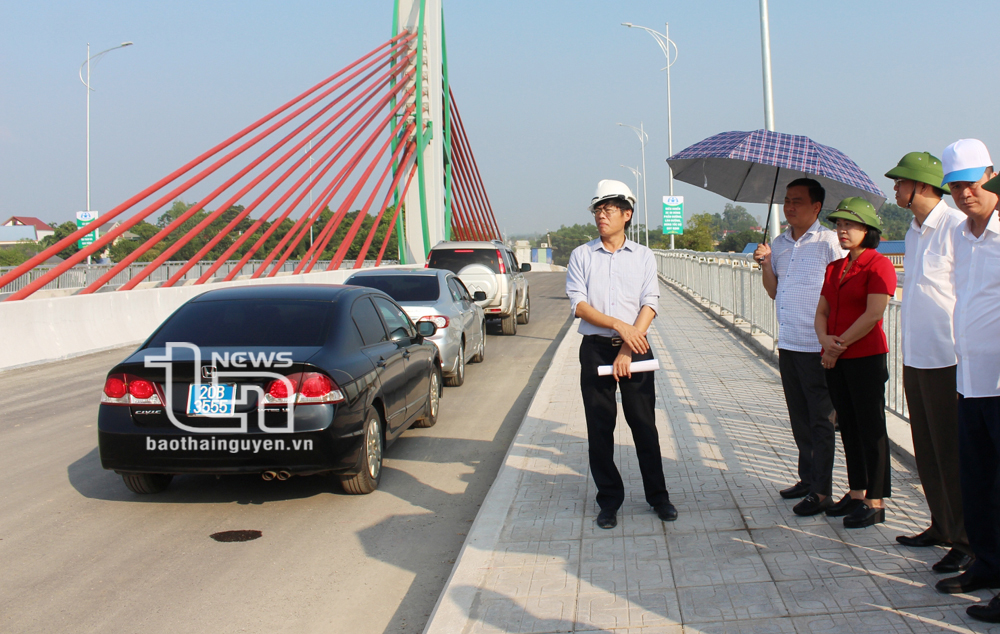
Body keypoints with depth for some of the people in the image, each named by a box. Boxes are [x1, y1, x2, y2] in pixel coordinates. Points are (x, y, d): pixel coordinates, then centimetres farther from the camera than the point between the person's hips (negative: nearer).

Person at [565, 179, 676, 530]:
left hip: (635, 348, 0)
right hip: (595, 348, 0)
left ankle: (658, 495, 17)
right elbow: (578, 304, -4)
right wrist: (619, 325, -16)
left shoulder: (643, 255, 6)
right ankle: (609, 500, 16)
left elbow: (649, 305, -2)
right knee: (600, 427, 4)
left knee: (644, 423, 3)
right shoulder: (582, 255, 5)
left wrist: (626, 350, -12)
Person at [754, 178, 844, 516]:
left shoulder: (828, 241, -8)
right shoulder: (779, 243, 13)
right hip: (788, 344, 7)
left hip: (817, 346, -7)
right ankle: (807, 477, 27)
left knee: (821, 419, -1)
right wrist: (765, 264, -1)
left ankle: (821, 491, 3)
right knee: (799, 418, 15)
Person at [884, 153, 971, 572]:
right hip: (915, 359, 9)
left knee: (952, 456, -1)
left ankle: (968, 542, 9)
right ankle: (941, 527, 28)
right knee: (927, 452, 15)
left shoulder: (956, 228, -13)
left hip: (947, 361, -9)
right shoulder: (913, 232, 14)